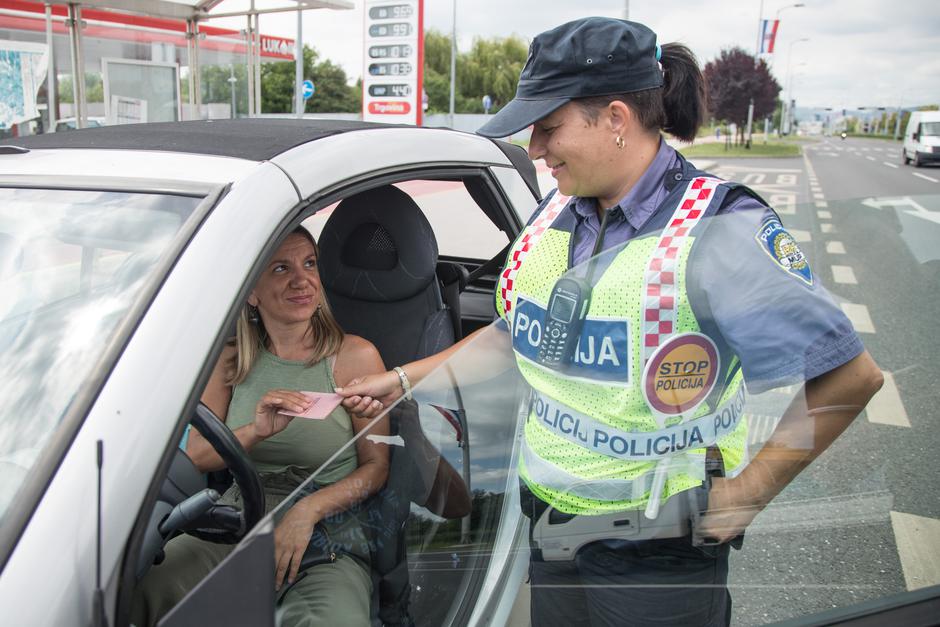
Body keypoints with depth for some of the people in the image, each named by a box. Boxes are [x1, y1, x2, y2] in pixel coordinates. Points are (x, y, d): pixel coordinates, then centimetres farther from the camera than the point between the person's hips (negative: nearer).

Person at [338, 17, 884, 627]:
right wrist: (403, 379, 13)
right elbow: (515, 332, 15)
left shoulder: (719, 229, -19)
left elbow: (851, 375, -17)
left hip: (661, 551, -6)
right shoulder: (556, 214, 2)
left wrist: (746, 494, -15)